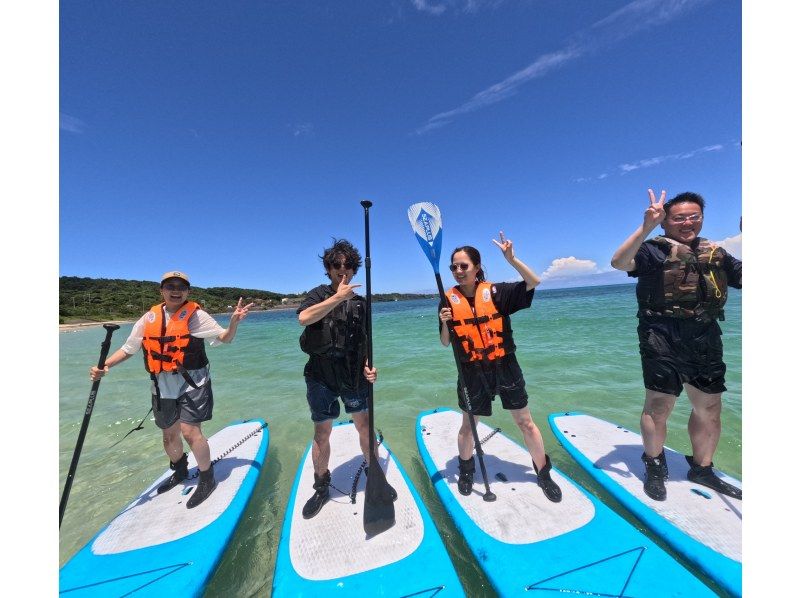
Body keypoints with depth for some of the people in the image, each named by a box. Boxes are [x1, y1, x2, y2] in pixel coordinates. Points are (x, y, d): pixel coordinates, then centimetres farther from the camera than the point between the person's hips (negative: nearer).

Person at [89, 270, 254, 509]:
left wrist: (234, 322, -33)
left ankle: (207, 479, 10)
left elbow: (224, 338, -14)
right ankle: (180, 471, 46)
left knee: (190, 430, -11)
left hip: (192, 383, -6)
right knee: (169, 434, 19)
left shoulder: (196, 315, -9)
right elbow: (128, 348, 15)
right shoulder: (149, 318, 6)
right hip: (162, 386, 6)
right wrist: (104, 367, 2)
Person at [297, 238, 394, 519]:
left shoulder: (360, 302, 9)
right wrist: (338, 297, -25)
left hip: (353, 375, 3)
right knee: (322, 433, 10)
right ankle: (321, 488, 32)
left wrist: (368, 367, -3)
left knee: (365, 426, 10)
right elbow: (304, 318, -23)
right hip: (321, 375, -2)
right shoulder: (320, 293, -1)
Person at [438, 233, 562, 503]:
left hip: (505, 368, 0)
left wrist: (511, 259, -24)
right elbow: (445, 343, 0)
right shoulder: (449, 300, -4)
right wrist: (445, 323, -20)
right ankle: (466, 471, 42)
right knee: (468, 425, 16)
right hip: (472, 373, 0)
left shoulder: (496, 292, -5)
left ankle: (544, 474, 38)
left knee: (525, 422, 14)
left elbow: (534, 282, -13)